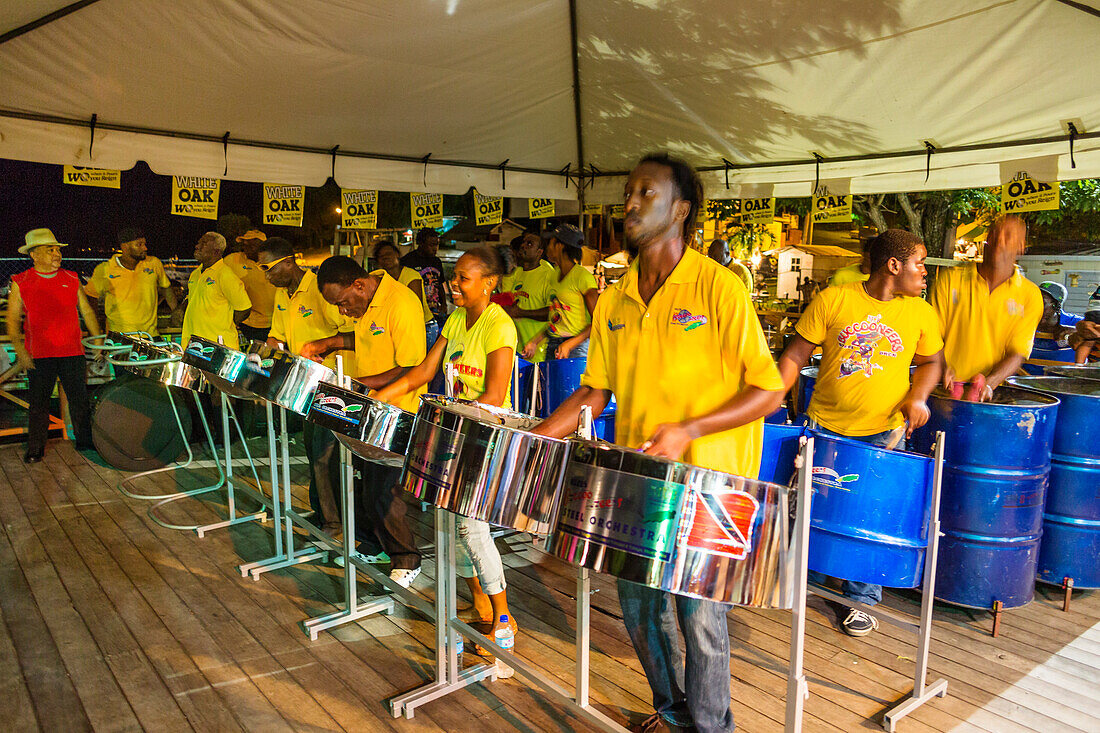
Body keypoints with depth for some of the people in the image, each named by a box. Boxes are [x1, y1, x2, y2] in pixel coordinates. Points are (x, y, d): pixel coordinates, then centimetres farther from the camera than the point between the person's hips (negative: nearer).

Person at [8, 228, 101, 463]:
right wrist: (20, 350, -8)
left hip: (72, 351, 2)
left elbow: (87, 312, 13)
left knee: (80, 399, 4)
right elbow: (12, 320, 2)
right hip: (39, 355, -1)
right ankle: (35, 448, 18)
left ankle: (85, 442, 18)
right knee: (38, 402, 5)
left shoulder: (71, 280, 9)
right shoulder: (20, 283, 2)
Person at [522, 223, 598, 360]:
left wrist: (570, 343, -21)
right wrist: (535, 341, 9)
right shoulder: (554, 278, 15)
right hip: (552, 347, 7)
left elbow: (597, 320, -13)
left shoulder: (582, 276, -8)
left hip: (577, 348, -6)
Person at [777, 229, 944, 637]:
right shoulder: (832, 300, -5)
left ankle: (862, 600, 25)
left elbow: (932, 362, 14)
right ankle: (809, 580, 34)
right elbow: (796, 354, -3)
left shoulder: (920, 313, 2)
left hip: (884, 433, 1)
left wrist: (918, 397, -6)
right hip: (825, 424, 0)